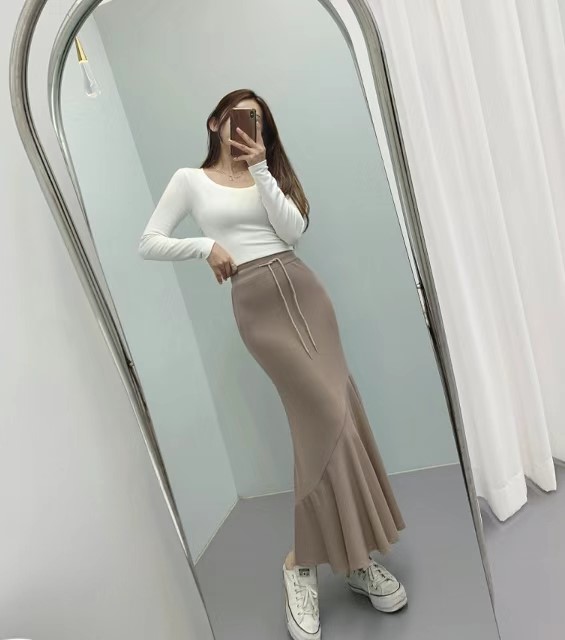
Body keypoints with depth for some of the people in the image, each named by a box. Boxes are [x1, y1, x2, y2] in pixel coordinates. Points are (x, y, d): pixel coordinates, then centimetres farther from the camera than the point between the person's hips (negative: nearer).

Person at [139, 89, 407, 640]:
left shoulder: (268, 174, 20)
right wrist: (207, 246, -7)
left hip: (303, 289, 5)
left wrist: (260, 169, 0)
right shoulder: (191, 179, 10)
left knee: (324, 416, -4)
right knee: (330, 413, -14)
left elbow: (294, 230, 2)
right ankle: (353, 555, 5)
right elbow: (148, 243, 5)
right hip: (256, 303, -4)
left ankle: (305, 561, 11)